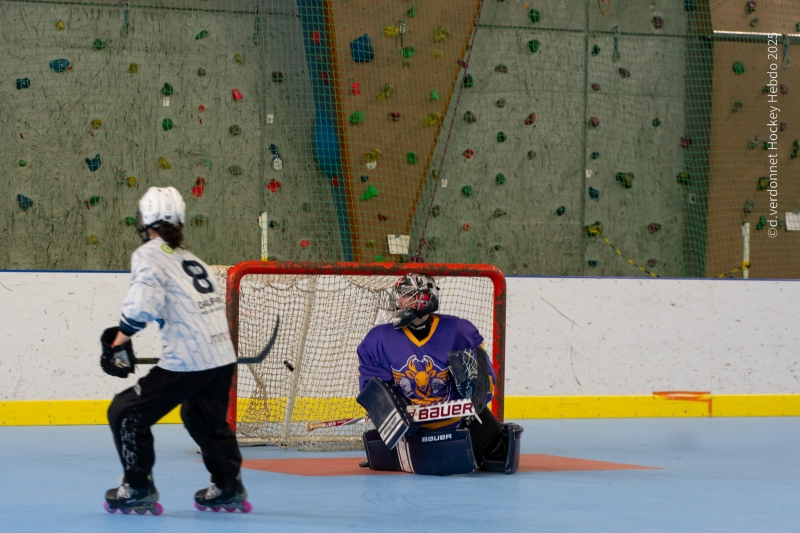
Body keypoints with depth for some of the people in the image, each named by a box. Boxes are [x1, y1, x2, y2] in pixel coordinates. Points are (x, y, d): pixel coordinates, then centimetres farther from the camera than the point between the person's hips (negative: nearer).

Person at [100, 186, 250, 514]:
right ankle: (229, 490, 33)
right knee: (205, 419, 31)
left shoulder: (149, 254, -2)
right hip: (223, 358, 8)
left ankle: (138, 490, 6)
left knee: (126, 413, 4)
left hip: (188, 362, -8)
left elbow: (143, 303, -17)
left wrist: (120, 340, -7)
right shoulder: (190, 258, 21)